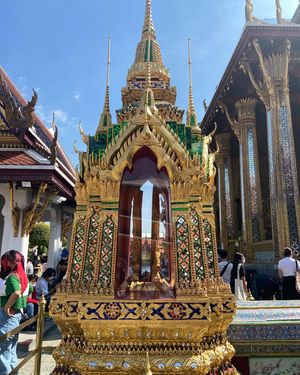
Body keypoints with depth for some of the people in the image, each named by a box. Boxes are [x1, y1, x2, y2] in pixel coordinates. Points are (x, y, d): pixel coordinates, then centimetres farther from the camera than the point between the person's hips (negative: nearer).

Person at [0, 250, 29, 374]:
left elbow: (16, 293, -38)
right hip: (17, 314, 10)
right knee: (11, 347, 20)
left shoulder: (11, 277, -20)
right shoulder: (22, 276, 7)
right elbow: (27, 291, 23)